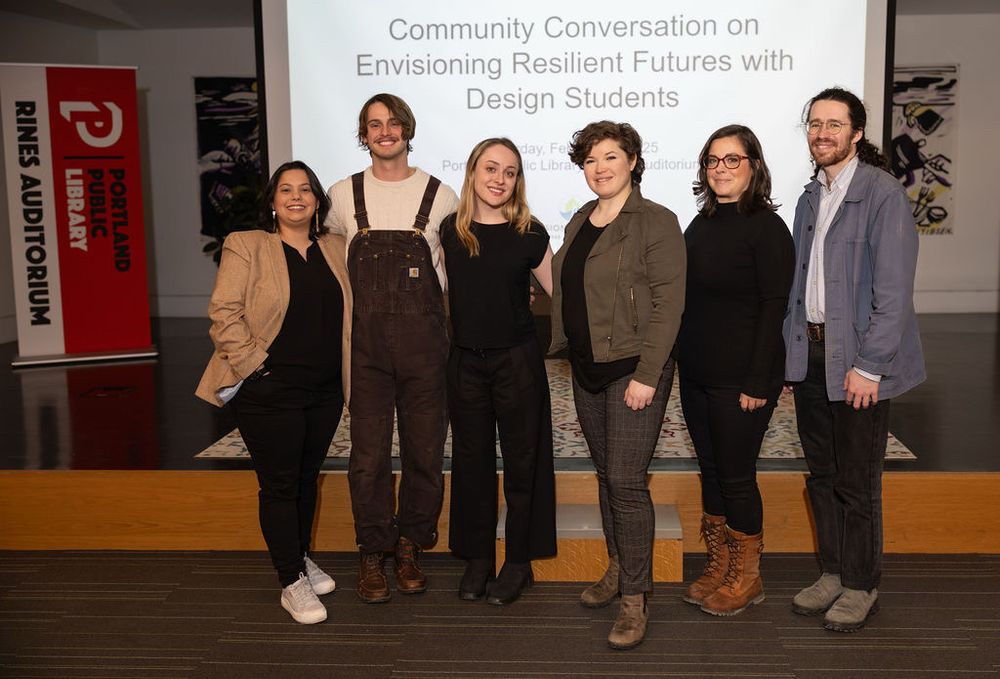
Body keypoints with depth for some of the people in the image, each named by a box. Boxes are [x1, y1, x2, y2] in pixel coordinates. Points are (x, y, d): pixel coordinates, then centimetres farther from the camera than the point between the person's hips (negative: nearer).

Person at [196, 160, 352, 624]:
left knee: (307, 478, 17)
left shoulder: (335, 249, 11)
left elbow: (346, 313, 16)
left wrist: (345, 372, 9)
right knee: (279, 486, 1)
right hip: (269, 391, -5)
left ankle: (300, 556, 36)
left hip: (325, 390, 5)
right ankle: (292, 582, 12)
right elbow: (224, 312, -10)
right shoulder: (245, 246, -4)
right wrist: (251, 362, -15)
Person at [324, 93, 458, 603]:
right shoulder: (342, 196, 5)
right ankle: (372, 555, 18)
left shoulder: (440, 196, 3)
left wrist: (446, 326, 4)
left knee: (424, 450, 7)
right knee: (369, 452, 3)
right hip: (366, 342, 0)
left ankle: (409, 546, 24)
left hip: (423, 340, 0)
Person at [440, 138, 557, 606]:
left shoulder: (529, 234, -5)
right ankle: (477, 557, 26)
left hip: (517, 360, -2)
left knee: (521, 461, 6)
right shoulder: (450, 230, 2)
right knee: (472, 460, 11)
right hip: (465, 361, 3)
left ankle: (519, 560, 21)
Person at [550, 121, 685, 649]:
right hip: (586, 369, 7)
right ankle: (617, 567, 31)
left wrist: (646, 376, -18)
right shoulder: (579, 223, 13)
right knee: (605, 475, 15)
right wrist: (560, 346, 13)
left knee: (626, 481, -7)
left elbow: (667, 304, -14)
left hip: (633, 369, -7)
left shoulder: (656, 222, -9)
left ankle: (635, 599, 4)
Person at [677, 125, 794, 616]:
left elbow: (775, 309, -14)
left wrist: (758, 382, -17)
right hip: (696, 375, 7)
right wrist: (681, 361, 11)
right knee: (710, 471, 14)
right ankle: (718, 566, 27)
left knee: (736, 476, 2)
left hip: (740, 381, -7)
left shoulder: (766, 227, -10)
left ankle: (746, 577, 18)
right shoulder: (702, 224, 11)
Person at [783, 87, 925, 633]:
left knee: (856, 482, 4)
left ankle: (861, 587, 21)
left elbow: (893, 290, -15)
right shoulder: (811, 197, 12)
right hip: (810, 356, 7)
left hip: (856, 362, -6)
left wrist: (868, 366, -17)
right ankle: (832, 573, 30)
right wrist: (793, 352, 8)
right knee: (822, 475, 15)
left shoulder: (882, 194, -11)